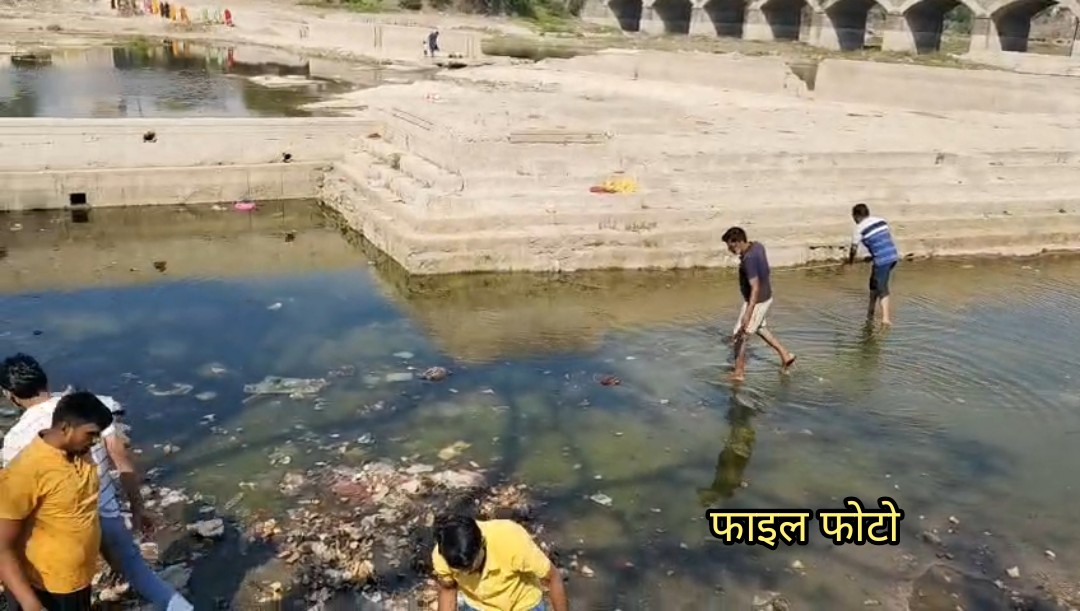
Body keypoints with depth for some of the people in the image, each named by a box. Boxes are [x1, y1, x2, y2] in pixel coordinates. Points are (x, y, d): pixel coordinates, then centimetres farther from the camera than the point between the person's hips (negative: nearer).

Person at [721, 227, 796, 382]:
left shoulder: (749, 259, -30)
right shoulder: (757, 245, -3)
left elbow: (755, 288, -32)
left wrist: (748, 314, -33)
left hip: (756, 301, -10)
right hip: (766, 297, 10)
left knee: (740, 336, 4)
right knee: (758, 328, 29)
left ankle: (739, 373, 17)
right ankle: (785, 355, 35)